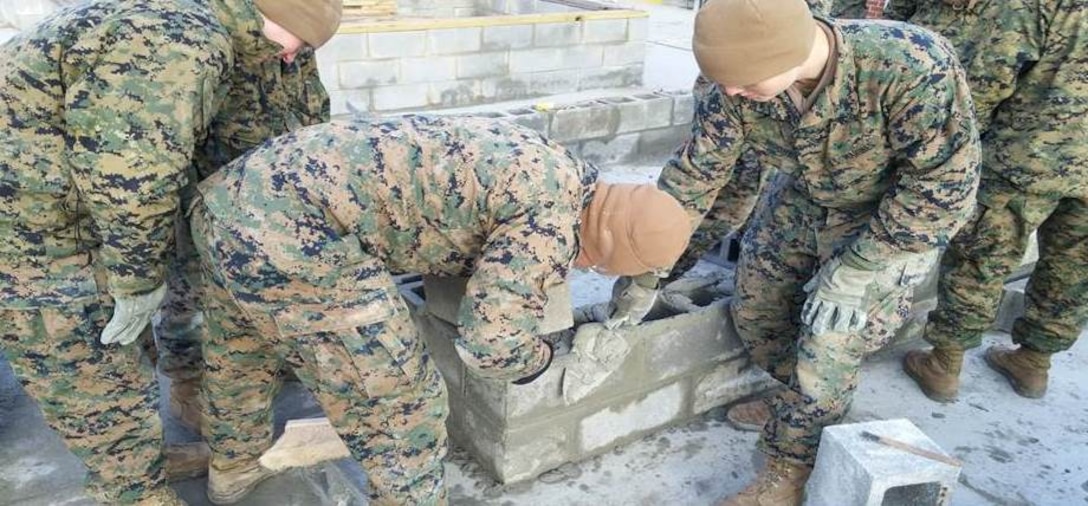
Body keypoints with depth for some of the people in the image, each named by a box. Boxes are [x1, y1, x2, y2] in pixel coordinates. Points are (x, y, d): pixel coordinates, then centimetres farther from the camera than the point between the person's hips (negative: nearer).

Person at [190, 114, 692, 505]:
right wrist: (540, 357, 8)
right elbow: (491, 343, -13)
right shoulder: (553, 220, -12)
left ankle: (234, 466, 59)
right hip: (292, 230, -11)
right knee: (400, 406, 3)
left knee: (240, 350, 33)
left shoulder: (544, 161, 16)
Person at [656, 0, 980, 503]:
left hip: (892, 221, -4)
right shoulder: (732, 84, -24)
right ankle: (798, 400, 41)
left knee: (827, 352, -7)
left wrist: (852, 271, -24)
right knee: (753, 312, 11)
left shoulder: (913, 66, -38)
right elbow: (694, 174, -14)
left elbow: (944, 182, -27)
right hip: (800, 199, 5)